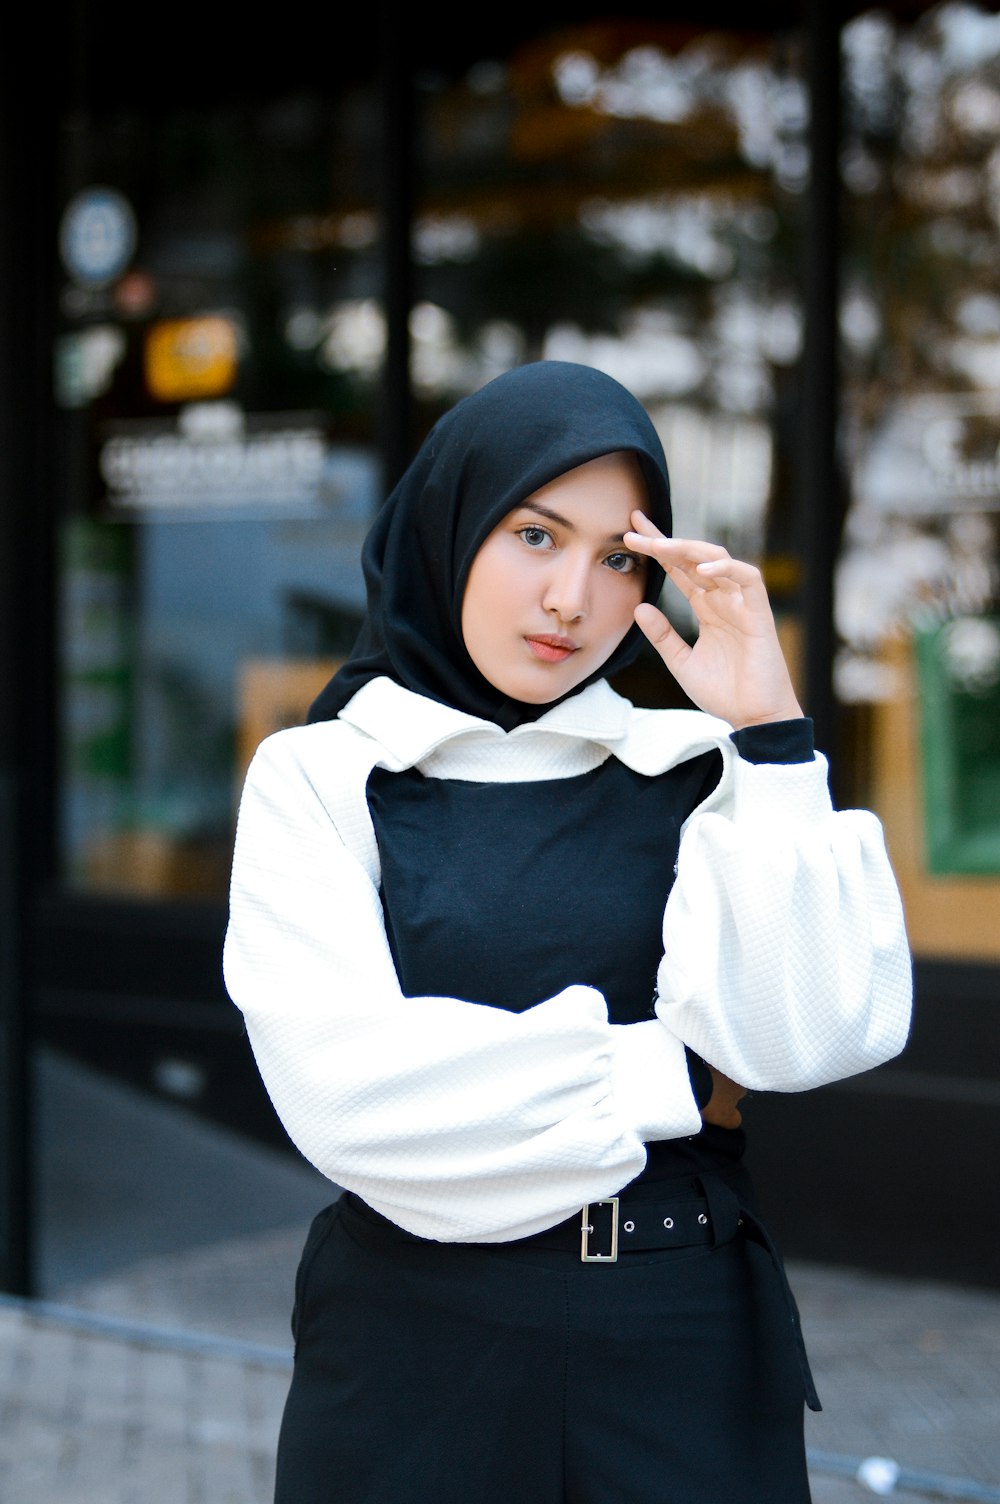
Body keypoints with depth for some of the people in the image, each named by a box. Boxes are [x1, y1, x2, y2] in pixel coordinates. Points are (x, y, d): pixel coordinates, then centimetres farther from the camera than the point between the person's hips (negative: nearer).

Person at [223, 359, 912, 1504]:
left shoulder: (691, 772, 1)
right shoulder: (321, 780, -3)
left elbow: (807, 1038, -13)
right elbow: (353, 1089, -16)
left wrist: (771, 730, -15)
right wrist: (677, 1081, -9)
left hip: (687, 1354, 2)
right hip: (418, 1348, -1)